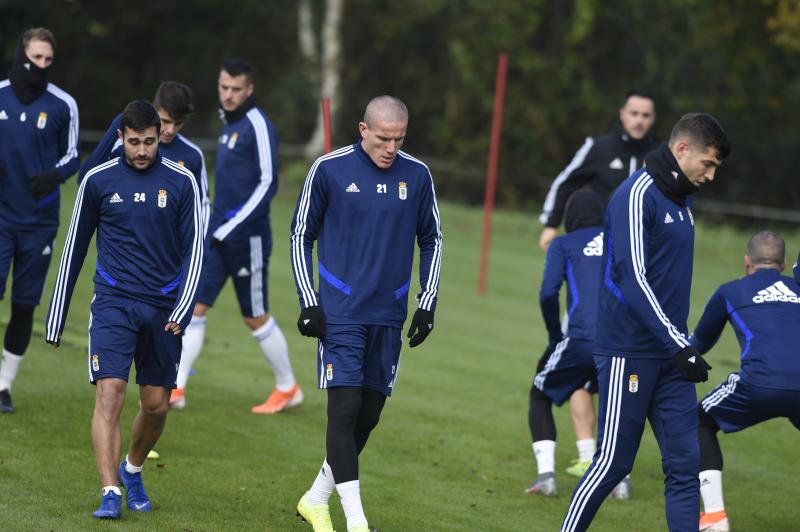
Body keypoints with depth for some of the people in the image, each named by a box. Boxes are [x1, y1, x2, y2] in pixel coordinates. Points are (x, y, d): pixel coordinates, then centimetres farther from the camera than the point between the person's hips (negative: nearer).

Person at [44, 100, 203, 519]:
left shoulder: (181, 182, 1)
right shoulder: (98, 181, 1)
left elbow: (193, 250, 3)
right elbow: (74, 249, 9)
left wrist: (181, 310, -11)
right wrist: (56, 318, 9)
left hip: (163, 309, 1)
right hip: (113, 303, -1)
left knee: (156, 405, 7)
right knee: (109, 393, -16)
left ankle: (132, 470, 34)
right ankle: (110, 493, -18)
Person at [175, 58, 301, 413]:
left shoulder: (257, 126, -13)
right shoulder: (230, 124, 13)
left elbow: (267, 184, -18)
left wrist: (230, 229, -21)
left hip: (246, 238, -8)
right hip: (217, 236, 8)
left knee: (256, 318, 4)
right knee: (194, 308, -1)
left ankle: (288, 389, 20)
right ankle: (175, 390, -1)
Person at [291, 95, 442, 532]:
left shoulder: (417, 175, 3)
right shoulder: (329, 169, -6)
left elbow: (431, 241, 14)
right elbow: (301, 234, 3)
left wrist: (427, 306, 8)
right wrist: (308, 302, -3)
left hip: (389, 316, 4)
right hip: (340, 314, -4)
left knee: (368, 416, 8)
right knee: (345, 409, -13)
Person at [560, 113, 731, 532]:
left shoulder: (682, 199, 14)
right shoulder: (637, 195, -13)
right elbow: (633, 279, -21)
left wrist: (683, 345, 18)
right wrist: (680, 346, -24)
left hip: (669, 356, 8)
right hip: (628, 354, -8)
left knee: (685, 465, 1)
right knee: (613, 462, -1)